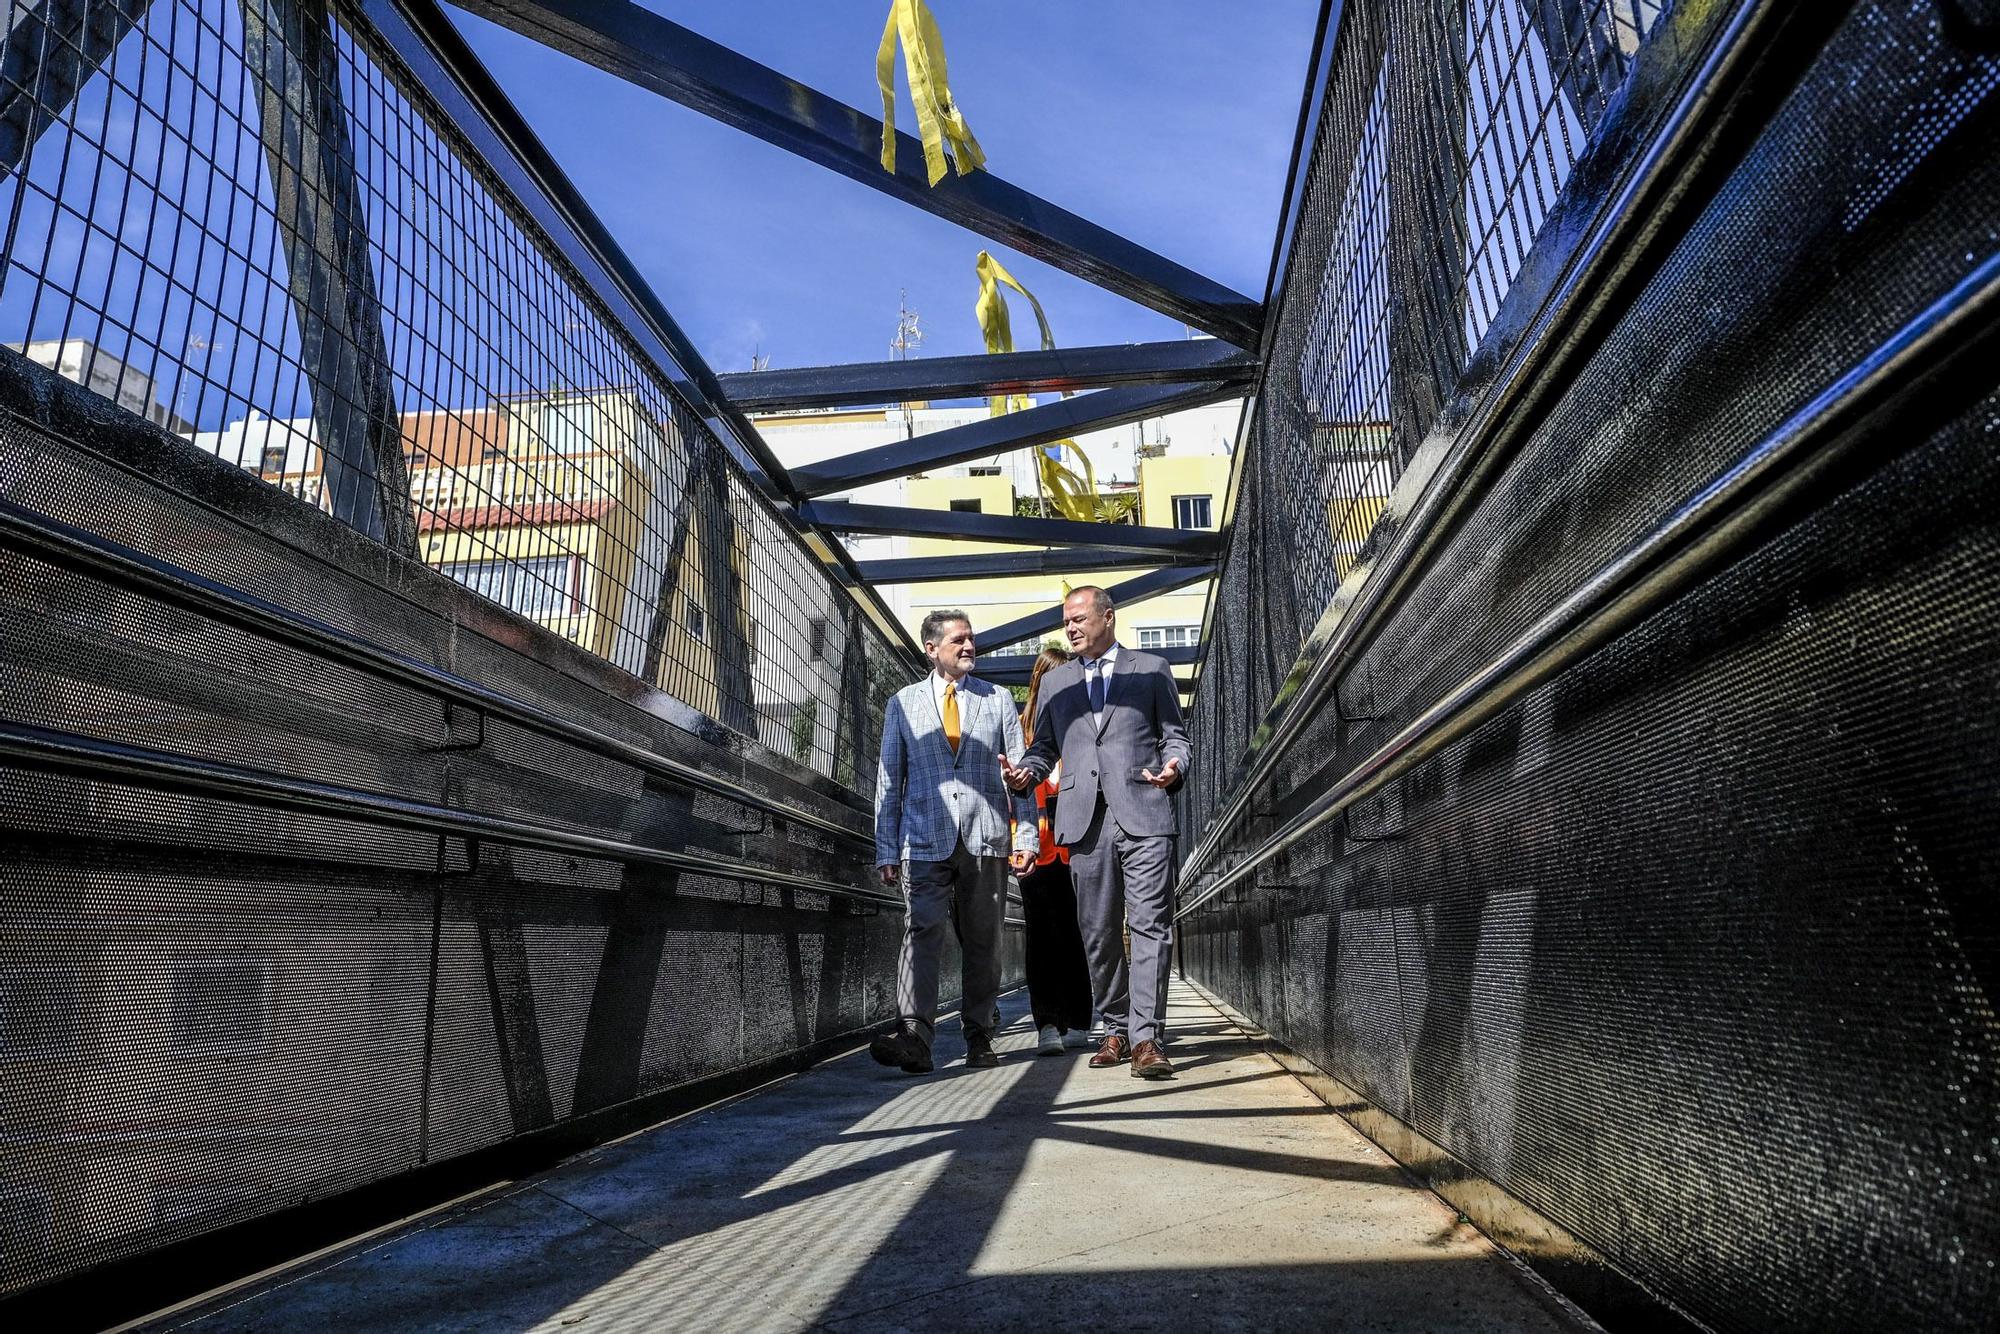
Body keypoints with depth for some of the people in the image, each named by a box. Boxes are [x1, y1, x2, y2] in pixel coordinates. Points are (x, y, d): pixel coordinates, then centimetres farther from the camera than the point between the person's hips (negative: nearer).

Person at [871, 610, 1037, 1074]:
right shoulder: (902, 703, 11)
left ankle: (979, 1036, 16)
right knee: (921, 931, -14)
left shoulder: (998, 700, 12)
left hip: (986, 839, 1)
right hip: (925, 839, -1)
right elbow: (889, 779, 10)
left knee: (982, 941, 6)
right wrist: (886, 849, 4)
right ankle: (913, 1035, -19)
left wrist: (1026, 835, 0)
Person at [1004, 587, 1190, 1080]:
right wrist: (1026, 773, -3)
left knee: (1150, 925, -10)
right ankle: (1116, 1030, 17)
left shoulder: (1152, 669, 12)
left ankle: (1145, 1038, -10)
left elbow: (1174, 735, 10)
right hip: (1085, 820, 3)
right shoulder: (1055, 682, 20)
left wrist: (1173, 767, -11)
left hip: (1143, 814, -3)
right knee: (1098, 932, 6)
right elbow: (1044, 747, 18)